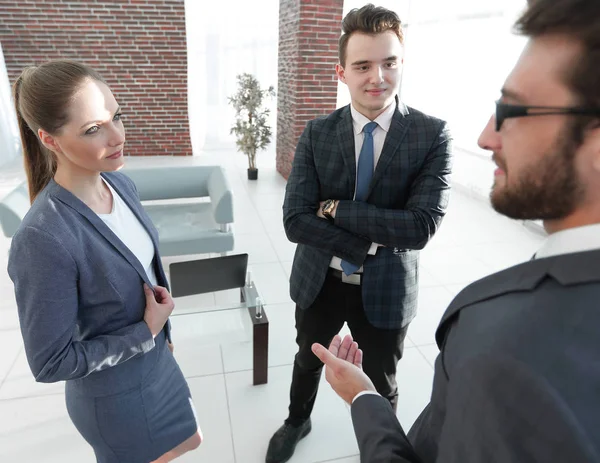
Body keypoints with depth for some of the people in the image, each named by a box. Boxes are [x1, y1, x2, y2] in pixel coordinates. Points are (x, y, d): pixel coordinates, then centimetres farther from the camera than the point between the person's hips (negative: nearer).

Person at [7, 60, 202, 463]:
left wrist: (161, 329, 11)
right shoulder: (44, 239, -33)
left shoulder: (121, 184, -11)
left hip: (156, 362, 7)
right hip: (114, 395, -6)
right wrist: (147, 332, -20)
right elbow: (50, 363, -23)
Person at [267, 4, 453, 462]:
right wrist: (372, 243, -22)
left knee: (381, 384, 22)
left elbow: (421, 226, -25)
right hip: (319, 282, 2)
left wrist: (336, 207, -22)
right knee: (308, 362, 27)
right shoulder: (317, 134, -10)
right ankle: (298, 421, 60)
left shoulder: (432, 134, -15)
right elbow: (295, 221, -17)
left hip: (386, 289, -1)